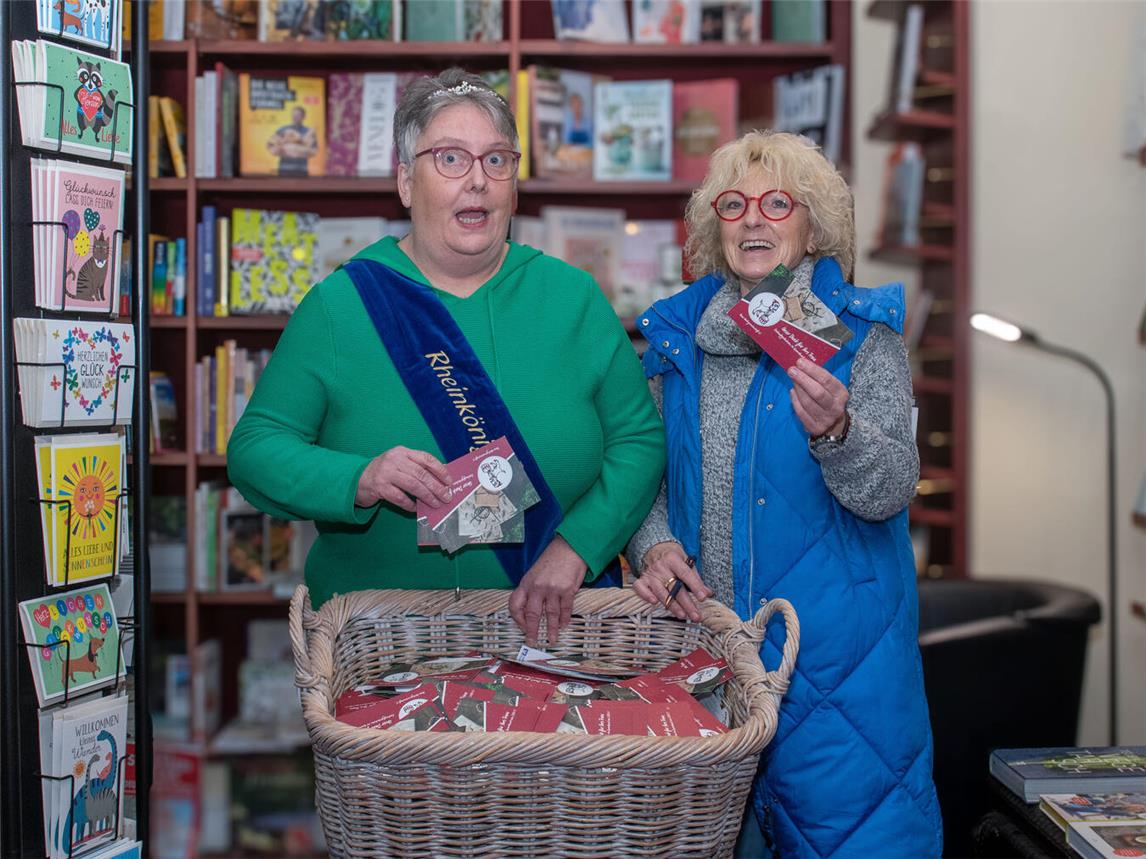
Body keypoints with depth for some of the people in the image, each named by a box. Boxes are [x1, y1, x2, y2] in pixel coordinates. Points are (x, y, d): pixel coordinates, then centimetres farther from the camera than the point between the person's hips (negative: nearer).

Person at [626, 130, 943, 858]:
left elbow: (890, 490, -11)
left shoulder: (863, 332, -3)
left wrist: (835, 429, -30)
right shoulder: (678, 336, 8)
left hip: (835, 647, -3)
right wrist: (653, 543, -6)